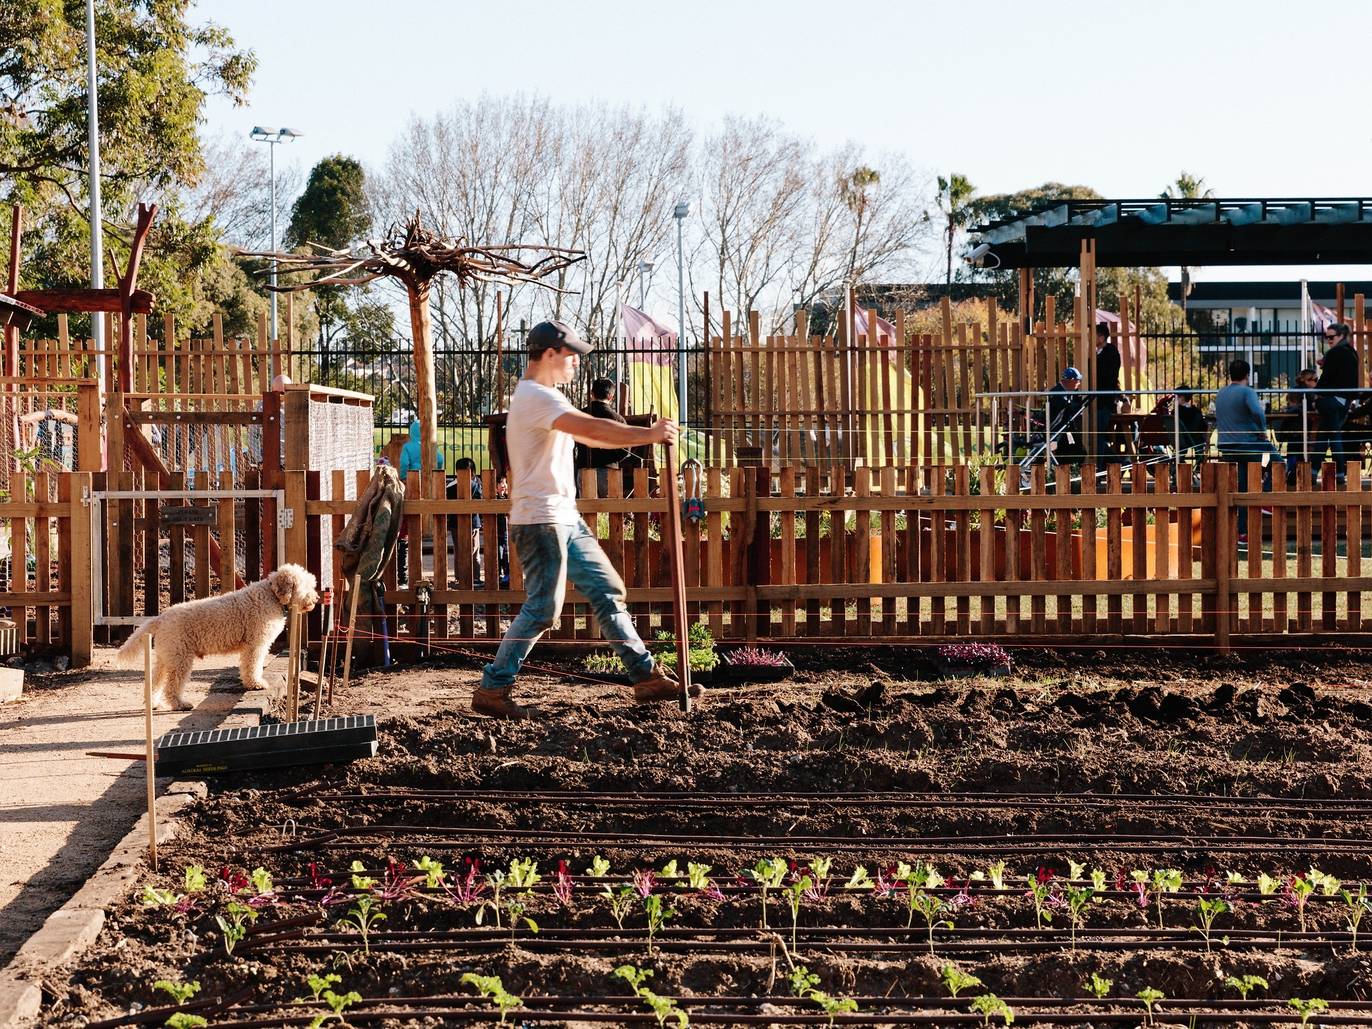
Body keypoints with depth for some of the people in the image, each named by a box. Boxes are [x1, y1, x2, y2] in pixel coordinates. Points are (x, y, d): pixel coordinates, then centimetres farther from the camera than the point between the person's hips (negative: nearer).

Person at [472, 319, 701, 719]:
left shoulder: (544, 397, 18)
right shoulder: (534, 396, -16)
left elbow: (590, 436, 20)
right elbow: (592, 429, -26)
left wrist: (645, 434, 10)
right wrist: (648, 435, -20)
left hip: (565, 519, 11)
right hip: (539, 519, -11)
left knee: (607, 591, 10)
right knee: (542, 608, -10)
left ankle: (646, 676, 14)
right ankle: (491, 689, -3)